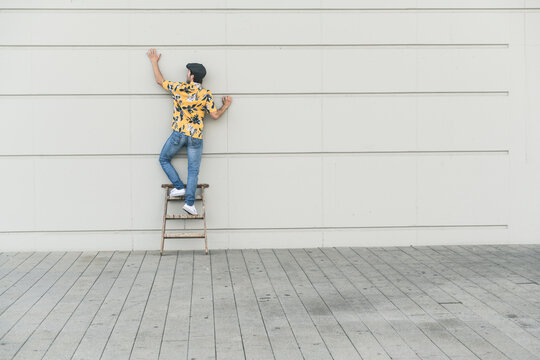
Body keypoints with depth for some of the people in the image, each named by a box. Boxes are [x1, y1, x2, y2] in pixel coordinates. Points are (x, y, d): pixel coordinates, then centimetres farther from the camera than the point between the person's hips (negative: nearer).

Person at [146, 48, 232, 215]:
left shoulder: (180, 88, -1)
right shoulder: (207, 94, 0)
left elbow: (160, 80, 13)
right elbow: (215, 115, 1)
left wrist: (154, 62, 26)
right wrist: (226, 106, 19)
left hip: (179, 133, -1)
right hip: (196, 137, 1)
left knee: (164, 159, 20)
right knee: (193, 170, 5)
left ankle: (179, 187, 10)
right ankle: (190, 202, -6)